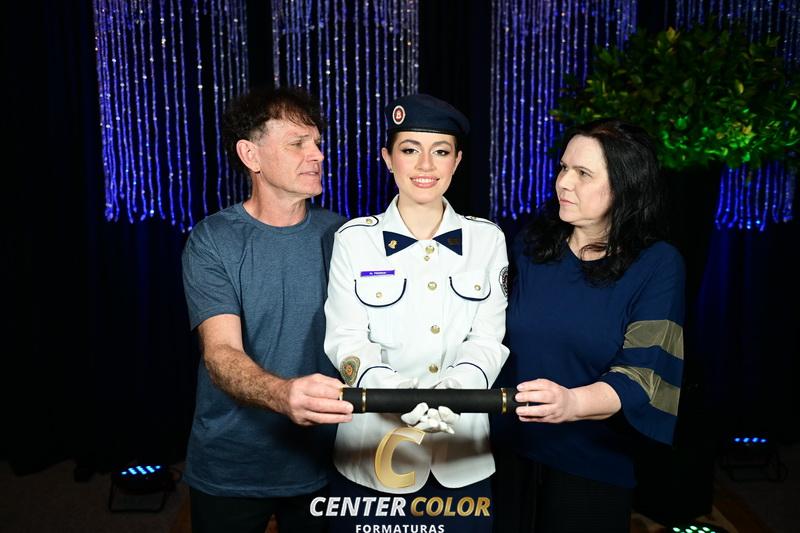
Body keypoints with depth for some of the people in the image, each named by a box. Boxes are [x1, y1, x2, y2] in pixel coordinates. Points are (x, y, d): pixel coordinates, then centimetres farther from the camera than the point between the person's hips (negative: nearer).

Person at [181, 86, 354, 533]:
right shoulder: (212, 241, -12)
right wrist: (283, 395, -42)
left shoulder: (339, 235, -3)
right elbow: (221, 353, -22)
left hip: (323, 461, 3)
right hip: (230, 469, -2)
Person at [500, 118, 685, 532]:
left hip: (593, 466, -3)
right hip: (512, 451, 3)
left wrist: (571, 403, -37)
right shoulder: (531, 244, -1)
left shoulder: (657, 266, -11)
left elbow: (642, 376, -19)